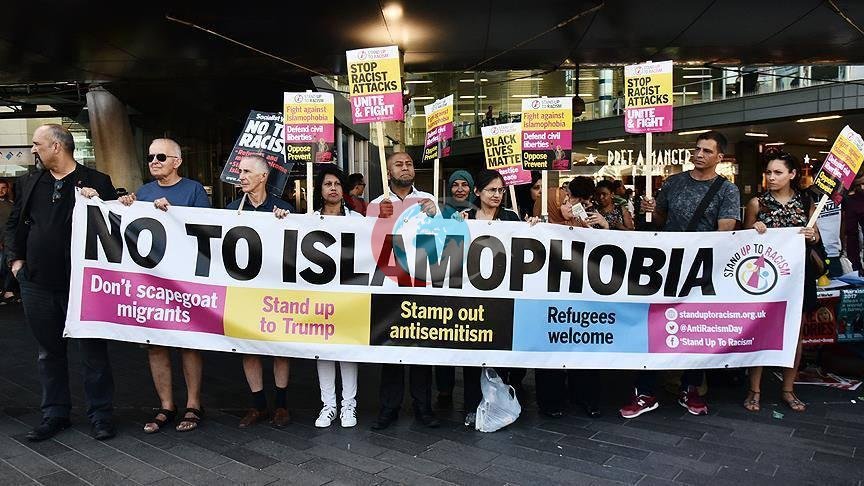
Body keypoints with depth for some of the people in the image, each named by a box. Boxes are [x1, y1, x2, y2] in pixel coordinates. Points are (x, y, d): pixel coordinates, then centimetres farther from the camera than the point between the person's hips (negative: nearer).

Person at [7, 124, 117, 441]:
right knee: (49, 351, 15)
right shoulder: (30, 183, 12)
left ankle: (100, 414, 15)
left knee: (93, 351, 3)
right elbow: (13, 224, 20)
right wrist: (15, 259, 10)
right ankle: (55, 413, 28)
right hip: (37, 284, 5)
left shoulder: (96, 182, -4)